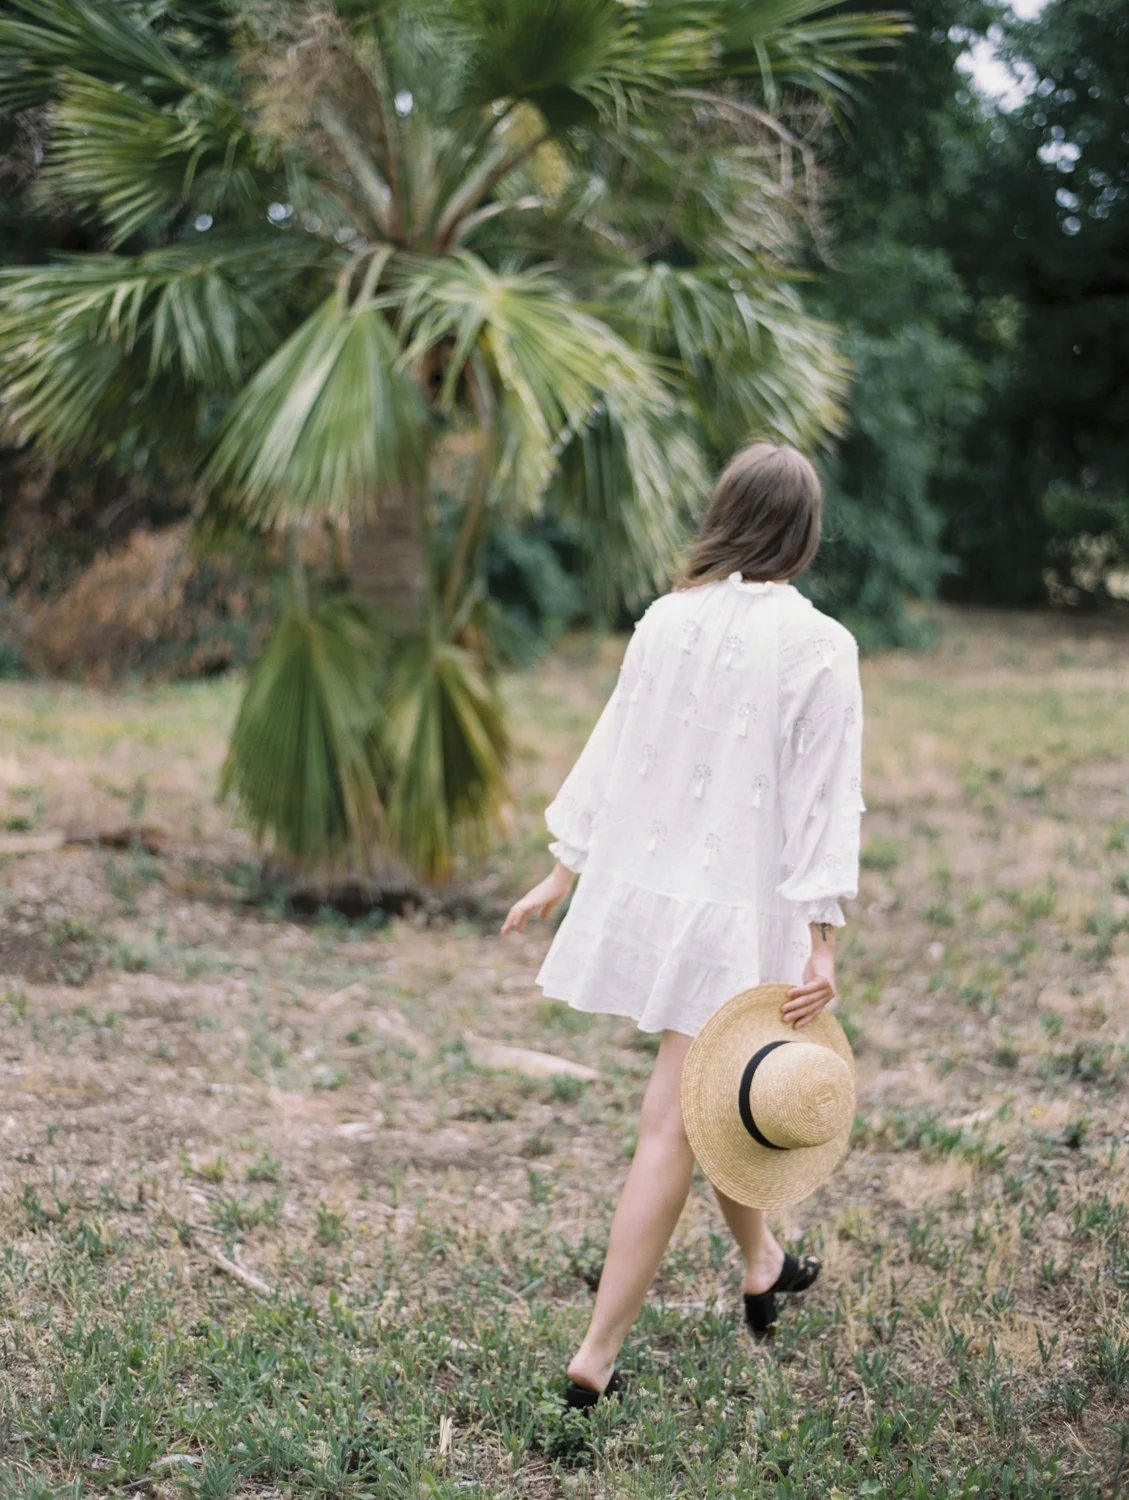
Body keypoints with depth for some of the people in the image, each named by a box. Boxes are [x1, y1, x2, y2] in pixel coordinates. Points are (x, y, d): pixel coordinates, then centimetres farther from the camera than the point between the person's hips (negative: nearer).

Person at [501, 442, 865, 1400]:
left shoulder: (668, 620, 0)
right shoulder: (820, 647, -13)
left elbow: (612, 752, 7)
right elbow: (825, 801, -14)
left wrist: (561, 876, 16)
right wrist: (822, 944, -13)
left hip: (646, 885, 5)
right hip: (738, 908, -5)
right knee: (673, 1129, -1)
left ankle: (762, 1266, 45)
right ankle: (598, 1354, 0)